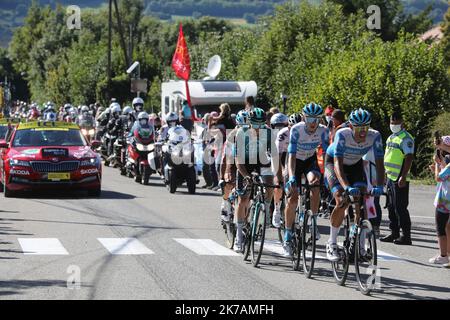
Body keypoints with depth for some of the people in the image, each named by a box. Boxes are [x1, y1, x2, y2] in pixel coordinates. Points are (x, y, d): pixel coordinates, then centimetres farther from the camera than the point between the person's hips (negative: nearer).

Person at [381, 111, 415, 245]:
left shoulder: (406, 138, -12)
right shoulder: (391, 137, 17)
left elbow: (409, 158, -19)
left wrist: (403, 176, -25)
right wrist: (386, 172, 23)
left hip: (400, 179, -9)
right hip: (391, 177, 9)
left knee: (400, 208, -9)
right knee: (392, 207, 14)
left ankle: (406, 236, -6)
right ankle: (394, 233, 23)